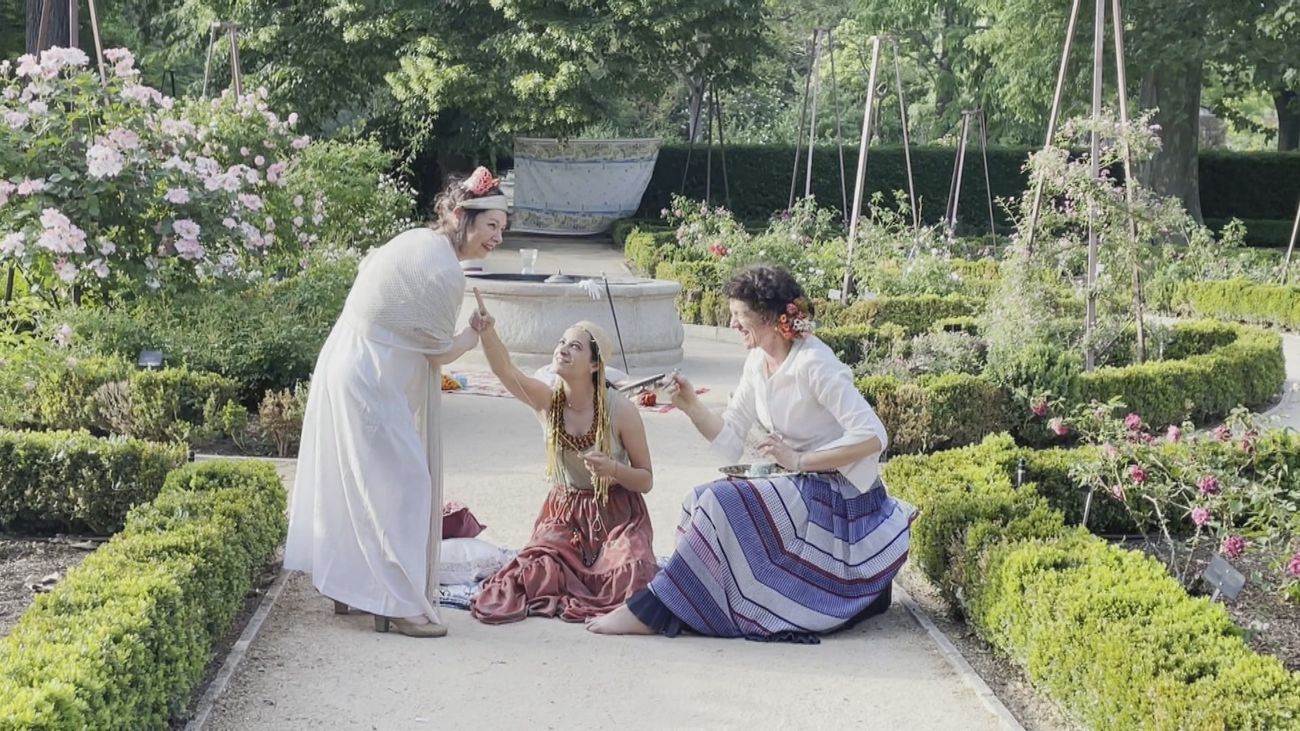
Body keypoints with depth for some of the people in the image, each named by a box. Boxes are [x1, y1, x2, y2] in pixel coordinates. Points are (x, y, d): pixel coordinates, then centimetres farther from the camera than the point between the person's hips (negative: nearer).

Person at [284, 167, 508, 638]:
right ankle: (398, 604, -3)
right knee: (399, 485, -6)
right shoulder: (444, 273, -19)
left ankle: (346, 588, 28)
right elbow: (439, 352, -11)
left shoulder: (417, 241, 8)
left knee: (353, 482, 18)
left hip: (343, 365, 10)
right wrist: (474, 336, 8)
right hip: (371, 383, -10)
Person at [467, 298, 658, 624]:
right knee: (538, 573, -25)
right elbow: (505, 370, -29)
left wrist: (613, 469, -27)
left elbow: (646, 480, -6)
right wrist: (487, 332, -49)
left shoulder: (621, 411, -14)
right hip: (564, 514, 2)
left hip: (617, 514, -2)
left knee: (629, 575, -30)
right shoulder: (548, 401, -8)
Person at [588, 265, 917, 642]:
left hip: (838, 498, -9)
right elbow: (730, 442, 7)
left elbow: (872, 436, -25)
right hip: (794, 488, 9)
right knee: (700, 499, -5)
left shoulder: (813, 364, -19)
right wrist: (691, 406, -9)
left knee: (722, 504, -24)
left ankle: (652, 613, -18)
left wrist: (799, 460, -25)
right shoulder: (758, 362, 6)